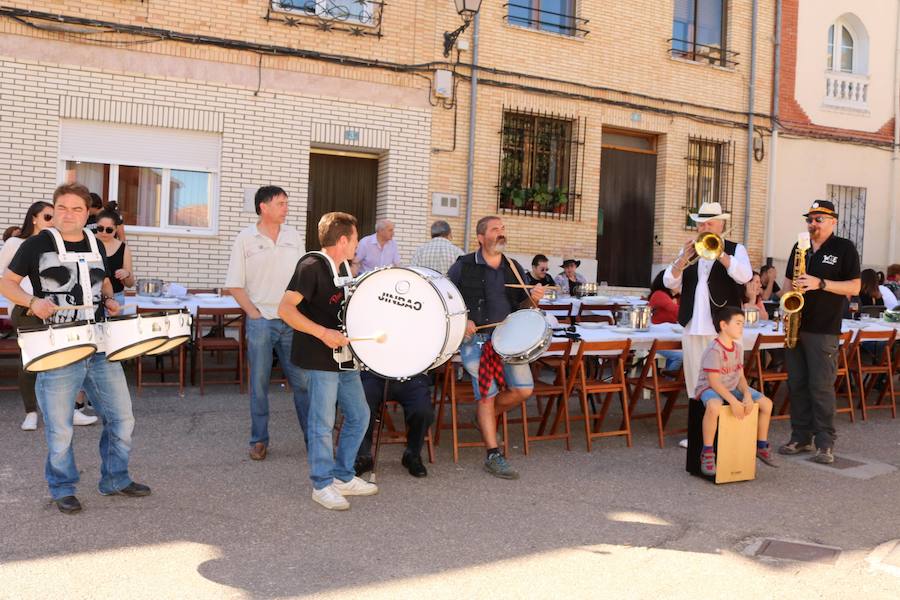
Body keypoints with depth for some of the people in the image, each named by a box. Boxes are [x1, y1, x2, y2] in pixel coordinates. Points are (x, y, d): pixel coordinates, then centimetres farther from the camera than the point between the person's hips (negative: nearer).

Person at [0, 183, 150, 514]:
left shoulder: (96, 245, 11)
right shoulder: (36, 245, -3)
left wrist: (109, 299, 5)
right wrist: (33, 301, -17)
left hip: (101, 349, 5)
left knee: (121, 417, 9)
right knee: (60, 428, 3)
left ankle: (115, 479, 27)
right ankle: (62, 489, 22)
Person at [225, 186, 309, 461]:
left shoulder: (294, 236, 7)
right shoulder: (245, 239, -2)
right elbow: (235, 285, -2)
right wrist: (255, 314, -8)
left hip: (293, 321, 2)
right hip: (261, 322, -2)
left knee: (303, 381, 5)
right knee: (259, 384, 6)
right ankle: (259, 440, 18)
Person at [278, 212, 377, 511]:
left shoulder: (344, 267, 12)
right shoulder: (312, 266, -14)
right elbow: (286, 309, -22)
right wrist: (323, 333, -27)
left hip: (344, 356, 9)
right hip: (320, 359, -9)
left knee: (359, 415, 14)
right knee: (323, 423, 0)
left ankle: (344, 477, 27)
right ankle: (323, 485, 14)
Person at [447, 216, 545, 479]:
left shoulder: (514, 269, 14)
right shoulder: (463, 267, 1)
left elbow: (520, 308, 18)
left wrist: (533, 299, -4)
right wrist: (462, 320, -13)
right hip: (475, 337, -4)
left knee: (524, 389, -10)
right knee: (487, 394, -10)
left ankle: (485, 417, 19)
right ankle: (493, 456, 2)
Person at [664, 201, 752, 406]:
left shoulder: (736, 249, 7)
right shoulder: (689, 250, 15)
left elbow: (745, 276, -13)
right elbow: (669, 282, 3)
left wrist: (719, 253, -21)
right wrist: (684, 258, -12)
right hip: (693, 328, 3)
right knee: (695, 384, 7)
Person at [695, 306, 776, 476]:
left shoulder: (737, 348, 6)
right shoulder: (714, 350, -21)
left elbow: (741, 377, 6)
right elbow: (714, 382, -25)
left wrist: (747, 395, -13)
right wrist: (733, 401, -31)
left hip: (732, 388, 8)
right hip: (709, 388, -8)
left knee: (766, 403, 1)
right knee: (714, 407, -42)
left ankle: (761, 446, 19)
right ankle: (707, 453, -25)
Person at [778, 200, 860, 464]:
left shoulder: (844, 248, -1)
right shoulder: (800, 247, 15)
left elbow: (854, 287, -6)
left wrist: (821, 284, -18)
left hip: (824, 330, -5)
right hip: (795, 326, 6)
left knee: (821, 387, -7)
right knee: (797, 385, 8)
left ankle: (825, 444, 1)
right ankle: (800, 438, 17)